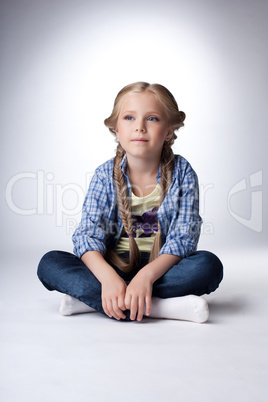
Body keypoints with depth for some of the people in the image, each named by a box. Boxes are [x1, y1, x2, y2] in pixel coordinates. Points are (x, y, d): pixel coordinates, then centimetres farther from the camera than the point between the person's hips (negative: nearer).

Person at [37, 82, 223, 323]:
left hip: (162, 268, 0)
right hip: (113, 269, 1)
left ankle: (90, 299, -27)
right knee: (49, 264, -21)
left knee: (209, 266, -30)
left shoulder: (182, 173, -7)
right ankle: (163, 307, -32)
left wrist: (147, 275, -32)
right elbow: (88, 234, -13)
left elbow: (183, 237, -14)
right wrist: (108, 277, -33)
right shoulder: (105, 176, -5)